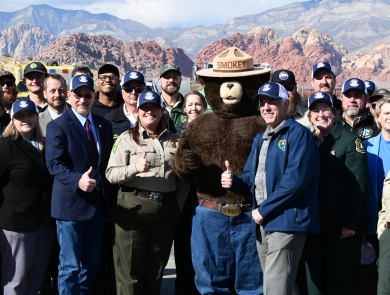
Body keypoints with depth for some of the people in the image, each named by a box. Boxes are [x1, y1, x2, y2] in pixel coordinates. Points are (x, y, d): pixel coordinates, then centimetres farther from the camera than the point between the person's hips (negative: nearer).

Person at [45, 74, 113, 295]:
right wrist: (77, 181, -34)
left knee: (91, 263, 13)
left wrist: (109, 201, 12)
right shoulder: (58, 126, -6)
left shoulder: (104, 125, 11)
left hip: (98, 203, 6)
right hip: (71, 203, -5)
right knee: (70, 265, 0)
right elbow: (54, 164, -17)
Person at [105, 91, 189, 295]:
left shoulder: (174, 140, 11)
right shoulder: (127, 138, 0)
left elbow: (183, 180, 14)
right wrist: (134, 168, -23)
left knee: (156, 269, 14)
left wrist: (179, 206, 4)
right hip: (133, 208, -3)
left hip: (166, 209, 4)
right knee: (130, 269, 2)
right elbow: (110, 174, -7)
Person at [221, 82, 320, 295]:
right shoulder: (260, 139, 18)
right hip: (263, 223, 9)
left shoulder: (298, 134, -9)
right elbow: (251, 179, 19)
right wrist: (233, 182, -5)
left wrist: (264, 209, -15)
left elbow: (295, 180, -20)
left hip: (286, 221, -9)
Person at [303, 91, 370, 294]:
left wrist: (350, 223, -18)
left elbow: (357, 185, -13)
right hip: (313, 225, 5)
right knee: (315, 279, 12)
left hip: (341, 225, -5)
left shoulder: (349, 140, -5)